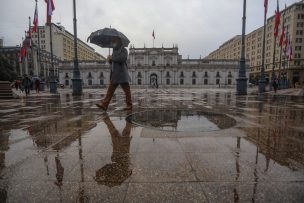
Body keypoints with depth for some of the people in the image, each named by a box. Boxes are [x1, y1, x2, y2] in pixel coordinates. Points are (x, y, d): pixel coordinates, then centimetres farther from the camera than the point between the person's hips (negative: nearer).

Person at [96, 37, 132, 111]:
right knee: (110, 90, 4)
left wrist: (112, 58, -10)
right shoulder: (114, 51, 21)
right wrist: (110, 60, 1)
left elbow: (122, 59, -22)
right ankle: (104, 104, 5)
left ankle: (129, 105, 11)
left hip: (122, 74, -7)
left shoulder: (124, 50, -3)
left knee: (127, 91, 1)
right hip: (114, 75, 8)